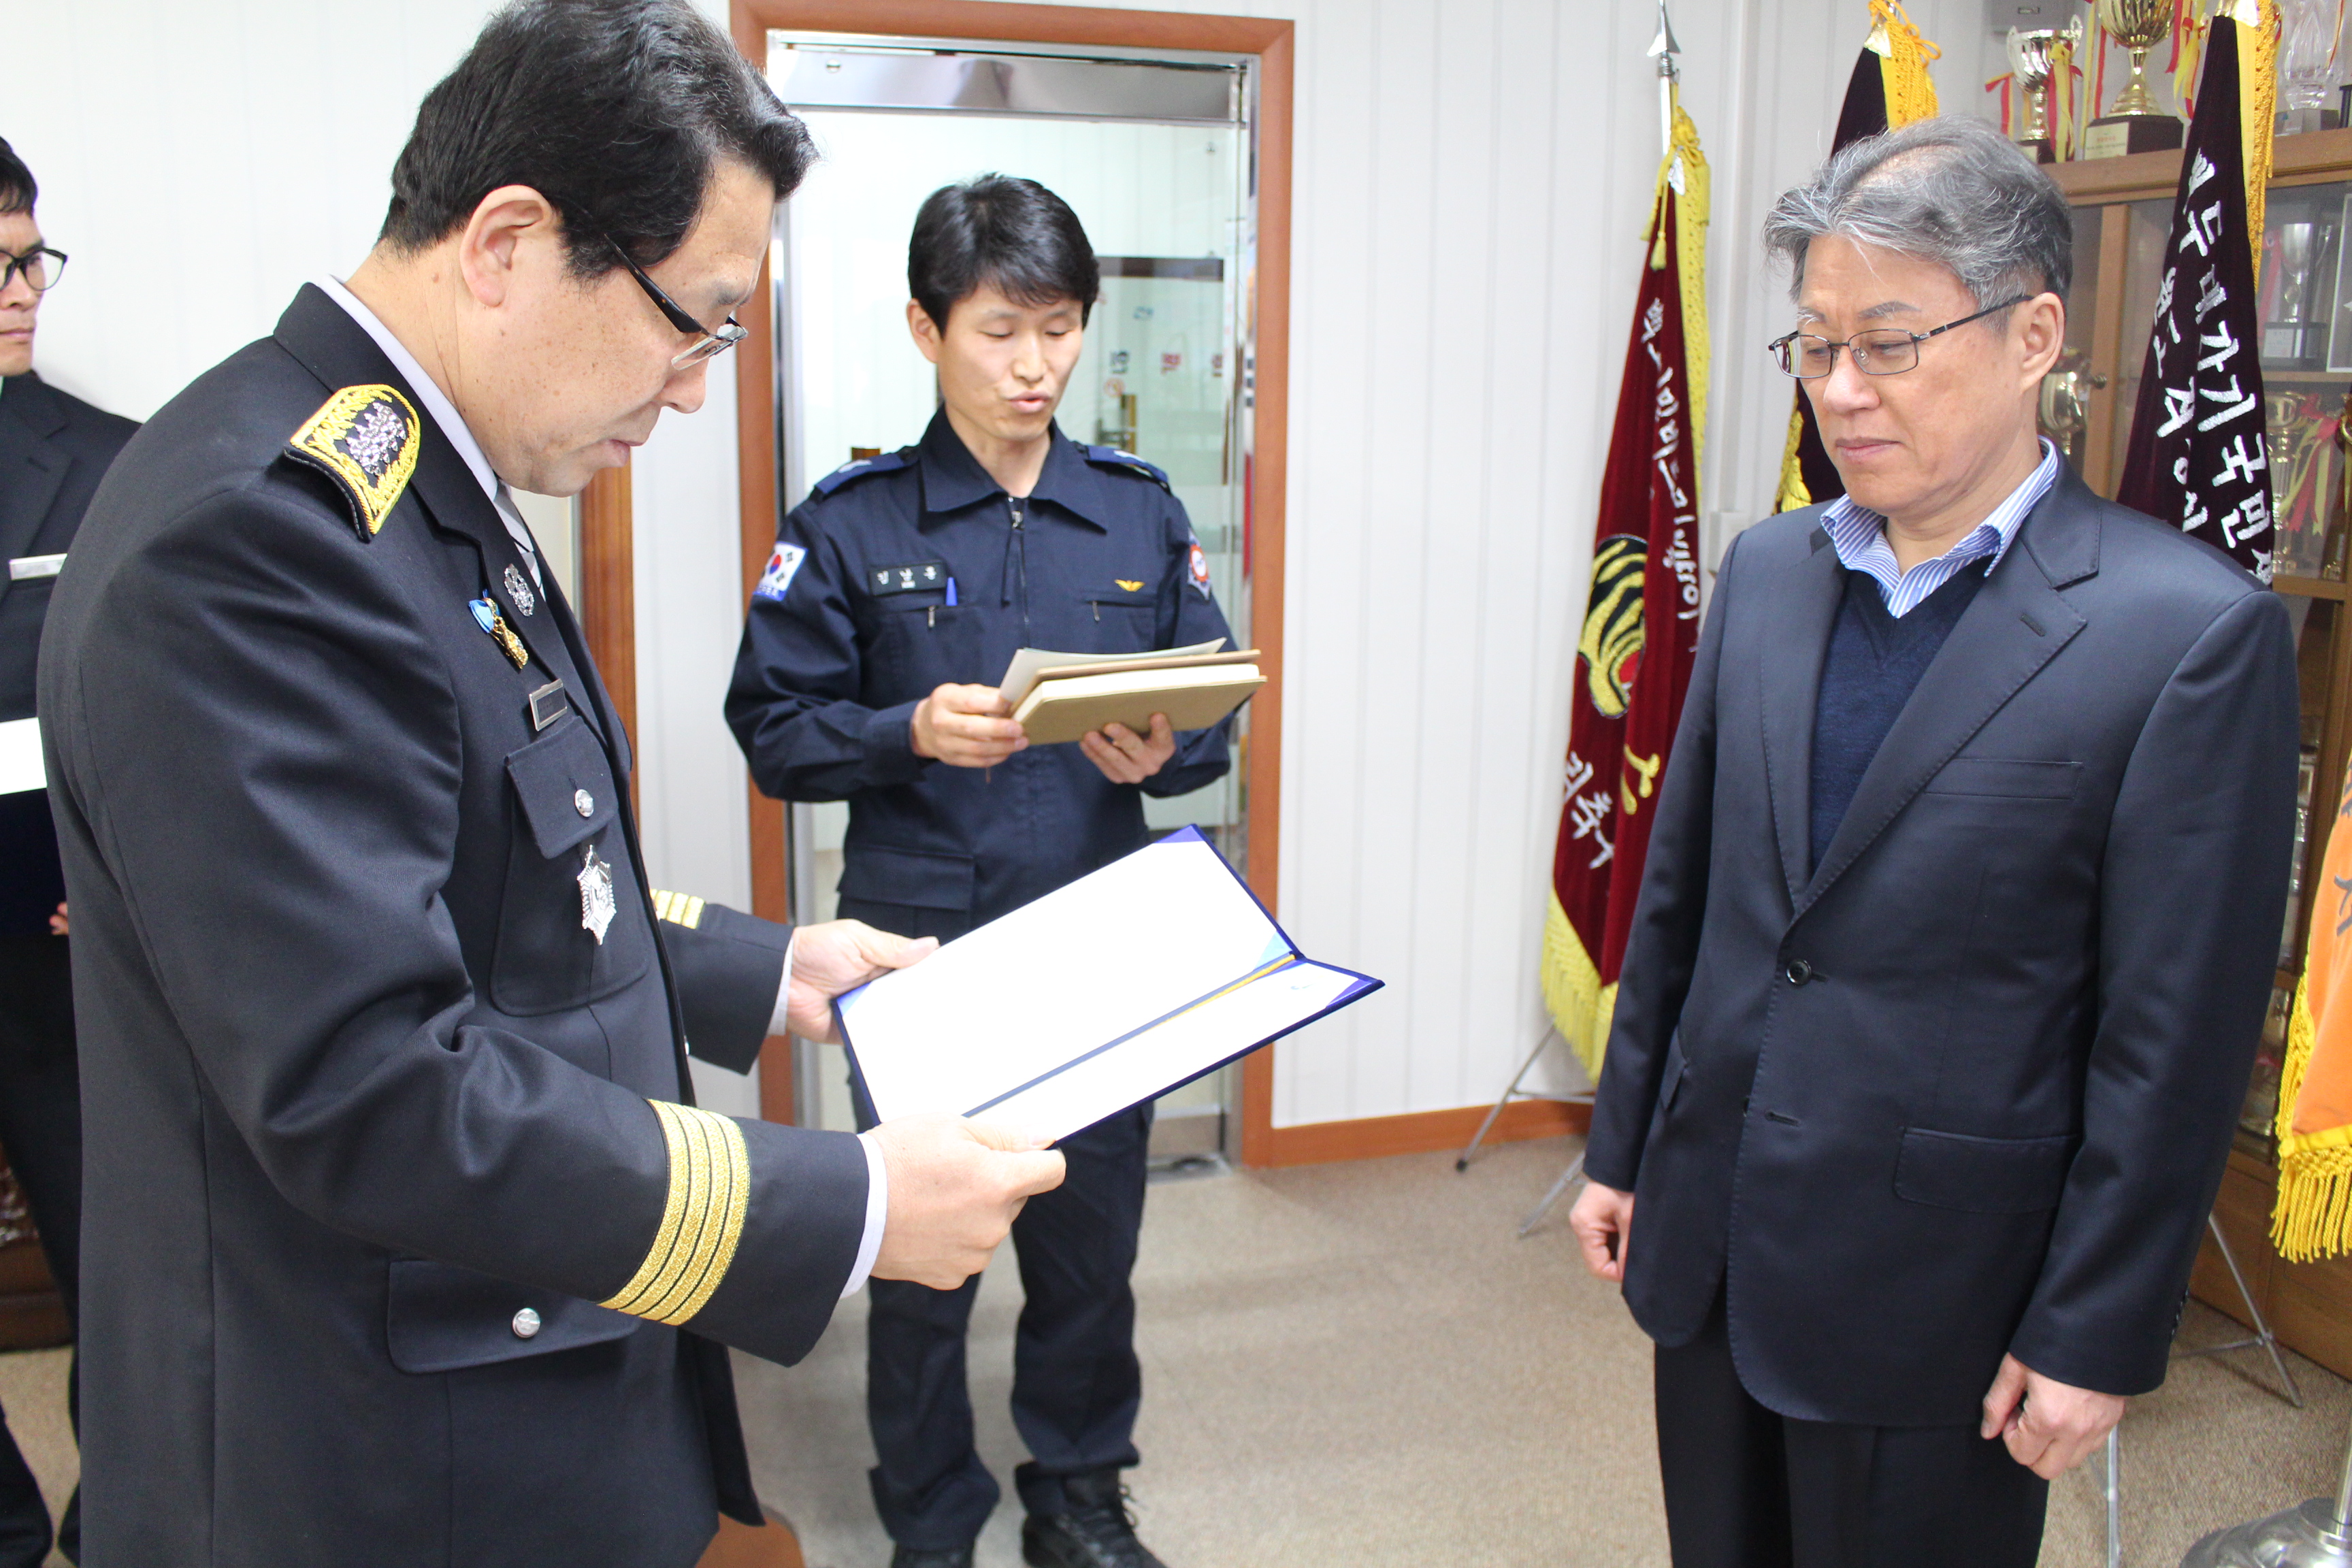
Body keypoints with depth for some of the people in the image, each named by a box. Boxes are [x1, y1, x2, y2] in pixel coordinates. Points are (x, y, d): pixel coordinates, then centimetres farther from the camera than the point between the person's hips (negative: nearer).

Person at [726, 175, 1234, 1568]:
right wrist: (912, 733, -20)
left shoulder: (1141, 513, 6)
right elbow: (775, 726, -3)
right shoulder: (853, 522, -2)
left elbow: (1213, 710, 8)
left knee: (1093, 1231, 13)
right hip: (918, 939, -2)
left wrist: (1163, 752, -13)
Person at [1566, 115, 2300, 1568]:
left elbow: (2177, 1039, -13)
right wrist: (1623, 1147, 12)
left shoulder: (2192, 630, -15)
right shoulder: (1766, 570, 3)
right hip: (1711, 1241, 5)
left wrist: (2095, 1336, -10)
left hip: (1935, 1287, -5)